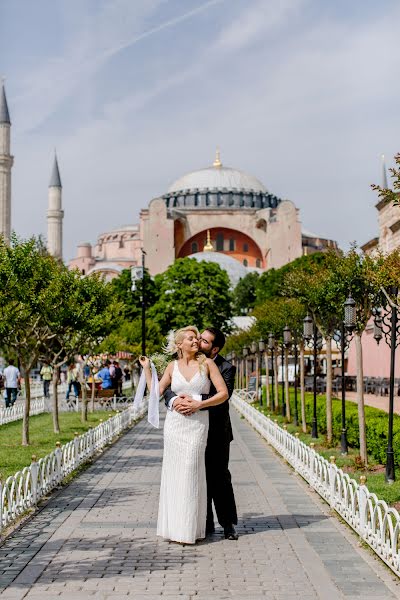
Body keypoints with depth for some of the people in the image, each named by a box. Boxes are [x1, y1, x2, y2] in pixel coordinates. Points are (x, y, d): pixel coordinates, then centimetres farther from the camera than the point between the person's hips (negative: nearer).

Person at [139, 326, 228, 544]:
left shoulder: (207, 363, 0)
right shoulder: (173, 366, 7)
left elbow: (223, 393, -4)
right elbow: (156, 392, 8)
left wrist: (198, 404, -12)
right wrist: (147, 368, 9)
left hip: (198, 424, -2)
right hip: (174, 422, 3)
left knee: (191, 473, -5)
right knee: (173, 473, 4)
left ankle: (190, 529, 3)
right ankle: (174, 527, 13)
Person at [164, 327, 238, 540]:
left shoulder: (226, 368, -10)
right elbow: (167, 388, -8)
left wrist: (198, 404, -38)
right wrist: (174, 400, -31)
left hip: (217, 432, -3)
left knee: (220, 478, 3)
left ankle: (228, 524, 15)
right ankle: (206, 524, 19)